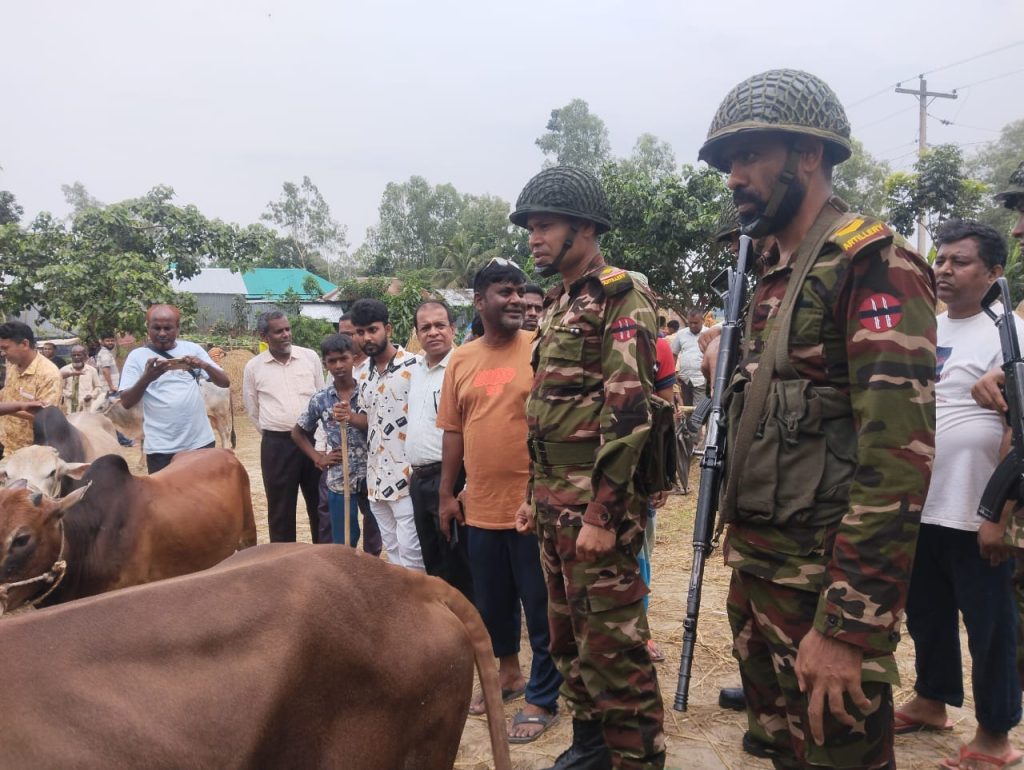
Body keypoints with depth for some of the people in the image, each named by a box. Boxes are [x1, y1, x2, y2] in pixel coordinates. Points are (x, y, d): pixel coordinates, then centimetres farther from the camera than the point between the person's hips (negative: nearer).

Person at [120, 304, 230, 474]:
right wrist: (146, 378, -24)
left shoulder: (192, 349, 4)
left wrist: (205, 365, -19)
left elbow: (225, 382, 1)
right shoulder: (137, 356, -1)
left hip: (200, 442, 2)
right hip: (162, 448, -1)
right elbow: (126, 402, -6)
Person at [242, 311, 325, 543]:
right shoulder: (254, 367, -1)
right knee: (280, 508, 7)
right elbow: (251, 407, 13)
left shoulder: (310, 357, 1)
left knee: (320, 504, 11)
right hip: (276, 445, -1)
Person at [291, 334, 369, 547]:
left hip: (371, 476, -1)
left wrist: (352, 417, -28)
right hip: (338, 480, 1)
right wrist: (317, 457, 5)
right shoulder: (320, 399, 2)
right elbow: (297, 433, 16)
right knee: (344, 543, 9)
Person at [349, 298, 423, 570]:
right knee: (391, 547, 15)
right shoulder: (364, 375, 11)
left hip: (407, 475, -7)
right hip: (377, 476, 7)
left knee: (410, 548, -2)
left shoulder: (413, 366, -11)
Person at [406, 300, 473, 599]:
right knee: (432, 563, 18)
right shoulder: (416, 370, 13)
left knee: (457, 566, 1)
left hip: (449, 478, -8)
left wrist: (469, 486, -21)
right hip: (419, 479, 8)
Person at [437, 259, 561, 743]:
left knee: (541, 607, 7)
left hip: (533, 504, -5)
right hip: (481, 505, 5)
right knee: (491, 602, 20)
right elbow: (453, 431, 11)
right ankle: (508, 671, 42)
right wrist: (447, 494, 11)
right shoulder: (461, 360, 6)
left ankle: (543, 699, 24)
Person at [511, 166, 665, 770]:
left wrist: (601, 515, -22)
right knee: (568, 635, 18)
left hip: (598, 504, -9)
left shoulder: (620, 301, -11)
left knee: (613, 643, -1)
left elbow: (628, 413, -20)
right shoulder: (559, 306, 16)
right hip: (557, 503, 9)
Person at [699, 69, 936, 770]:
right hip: (757, 568, 8)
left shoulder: (875, 263, -15)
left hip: (826, 583, -8)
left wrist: (849, 626, -24)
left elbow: (900, 454, -23)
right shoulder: (775, 279, 13)